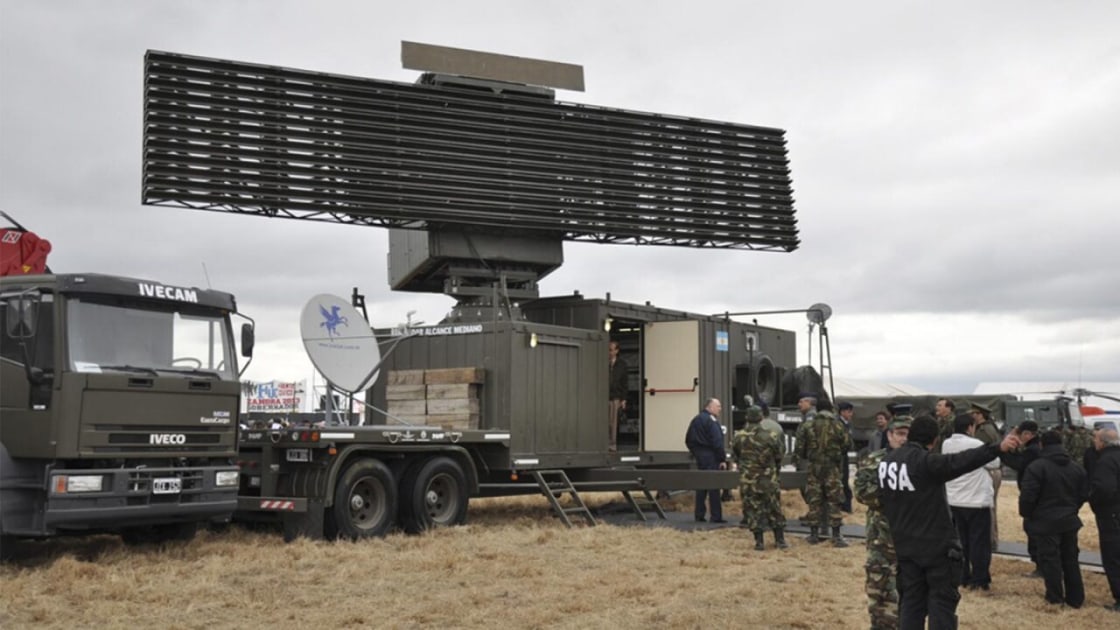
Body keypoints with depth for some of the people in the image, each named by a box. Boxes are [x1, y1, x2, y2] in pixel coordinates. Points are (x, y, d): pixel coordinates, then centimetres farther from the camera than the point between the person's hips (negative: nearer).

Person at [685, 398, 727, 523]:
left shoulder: (696, 420, 13)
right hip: (711, 457, -8)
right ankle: (716, 516, -3)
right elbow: (717, 442, -19)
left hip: (700, 456, 8)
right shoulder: (711, 420, -13)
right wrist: (722, 459, -16)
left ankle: (699, 515, 15)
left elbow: (688, 440, 17)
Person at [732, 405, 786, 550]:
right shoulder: (770, 437, -8)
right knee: (774, 509, 12)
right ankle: (780, 540, 16)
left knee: (753, 510, 6)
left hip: (747, 480, 0)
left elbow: (735, 457, 6)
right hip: (768, 479, 0)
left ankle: (759, 542, 5)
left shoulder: (739, 438, -7)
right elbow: (778, 457, 4)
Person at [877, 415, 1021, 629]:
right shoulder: (926, 461, -19)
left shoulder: (887, 461, 4)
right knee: (942, 602, 3)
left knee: (911, 602, 13)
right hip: (936, 545, -6)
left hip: (905, 546, 7)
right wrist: (998, 448, -43)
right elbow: (960, 462, -35)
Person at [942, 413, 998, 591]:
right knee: (979, 541, 2)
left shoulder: (946, 444, 2)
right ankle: (980, 579, 4)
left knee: (960, 540, 14)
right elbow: (994, 462, -5)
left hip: (954, 500, 6)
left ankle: (962, 577, 18)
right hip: (977, 500, -6)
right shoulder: (975, 444, -18)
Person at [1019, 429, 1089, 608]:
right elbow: (1084, 495, 9)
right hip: (1069, 521, 6)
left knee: (1050, 559, 3)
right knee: (1070, 559, 15)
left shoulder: (1037, 467, -17)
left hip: (1045, 522, -6)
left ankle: (1055, 597, 7)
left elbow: (1028, 495, -18)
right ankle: (1076, 598, 20)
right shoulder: (1077, 467, 5)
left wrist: (1025, 514, -1)